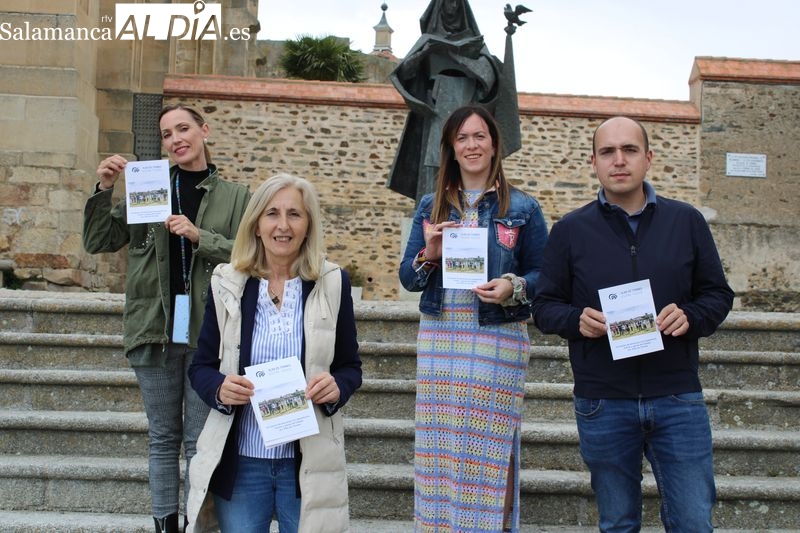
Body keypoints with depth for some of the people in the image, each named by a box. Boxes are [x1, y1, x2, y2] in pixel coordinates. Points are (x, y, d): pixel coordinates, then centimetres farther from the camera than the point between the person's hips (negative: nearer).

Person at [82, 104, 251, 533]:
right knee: (163, 437, 11)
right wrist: (104, 188, -7)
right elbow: (97, 242, 6)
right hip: (155, 328, 2)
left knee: (200, 441, 4)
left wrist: (199, 237, -15)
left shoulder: (234, 197, 5)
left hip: (207, 331, -1)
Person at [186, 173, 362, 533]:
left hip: (309, 464, -1)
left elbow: (351, 367, 4)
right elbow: (200, 367, 4)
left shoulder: (333, 283, -2)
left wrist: (337, 387, -18)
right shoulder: (226, 283, 0)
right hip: (238, 462, 1)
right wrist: (219, 389, -17)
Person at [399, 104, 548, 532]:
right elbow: (407, 277, 11)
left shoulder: (522, 208, 5)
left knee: (489, 454, -2)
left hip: (498, 341, -2)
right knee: (439, 451, 5)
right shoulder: (430, 206, 12)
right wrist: (429, 254, -9)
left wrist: (513, 288, -16)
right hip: (439, 339, 3)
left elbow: (542, 275, 4)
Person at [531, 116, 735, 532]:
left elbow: (718, 294, 8)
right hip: (602, 404, 0)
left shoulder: (687, 221, 4)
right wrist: (577, 320, -17)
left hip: (678, 399, 1)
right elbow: (545, 306, 4)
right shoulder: (569, 230, 2)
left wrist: (690, 316, -13)